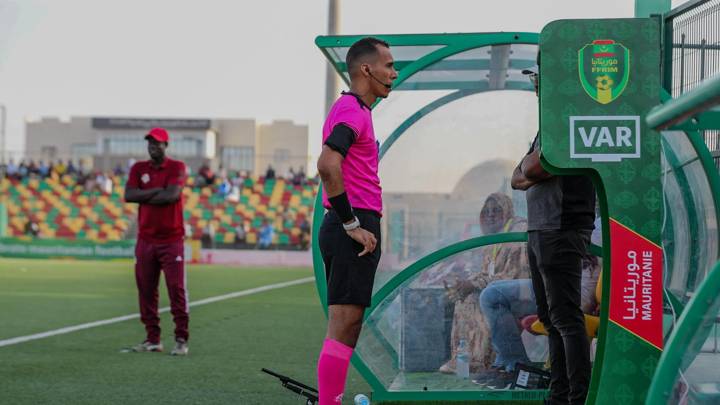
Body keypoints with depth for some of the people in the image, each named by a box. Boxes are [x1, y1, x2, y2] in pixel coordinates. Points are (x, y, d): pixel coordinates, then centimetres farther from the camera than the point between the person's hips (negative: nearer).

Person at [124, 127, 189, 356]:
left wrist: (145, 197, -5)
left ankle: (181, 340, -4)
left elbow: (172, 195, -16)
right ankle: (152, 339, 11)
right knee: (146, 290, 4)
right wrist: (158, 190, -10)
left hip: (172, 240, -4)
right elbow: (128, 195, -4)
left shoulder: (177, 167, 0)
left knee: (177, 290, -7)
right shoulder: (138, 168, 11)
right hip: (145, 240, 4)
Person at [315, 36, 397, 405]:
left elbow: (330, 165, 27)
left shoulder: (353, 109, 20)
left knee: (346, 327, 11)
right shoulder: (353, 110, -12)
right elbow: (327, 165, -27)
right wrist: (353, 225, -22)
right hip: (355, 229, -10)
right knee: (344, 326, -10)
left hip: (350, 229, 10)